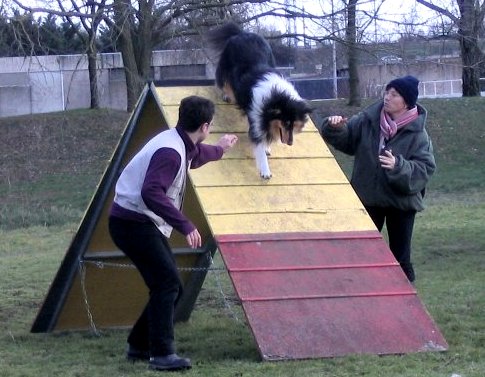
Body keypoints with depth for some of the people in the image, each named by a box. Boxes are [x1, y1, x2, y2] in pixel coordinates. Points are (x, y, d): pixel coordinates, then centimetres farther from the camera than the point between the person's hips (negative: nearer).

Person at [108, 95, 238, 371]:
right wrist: (184, 225, -35)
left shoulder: (180, 143, 10)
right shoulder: (170, 152, -23)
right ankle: (161, 354, -17)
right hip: (133, 222, -10)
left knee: (170, 285, 10)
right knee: (168, 283, -17)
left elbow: (194, 156, 37)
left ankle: (139, 346, 19)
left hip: (146, 224, 10)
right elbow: (151, 193, -35)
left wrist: (219, 150, 54)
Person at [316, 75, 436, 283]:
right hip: (369, 198, 3)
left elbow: (425, 169, -19)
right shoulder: (368, 120, -5)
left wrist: (398, 166, -34)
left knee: (400, 258, 7)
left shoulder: (417, 133, -14)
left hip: (401, 201, -3)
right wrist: (334, 127, -20)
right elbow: (344, 138, 2)